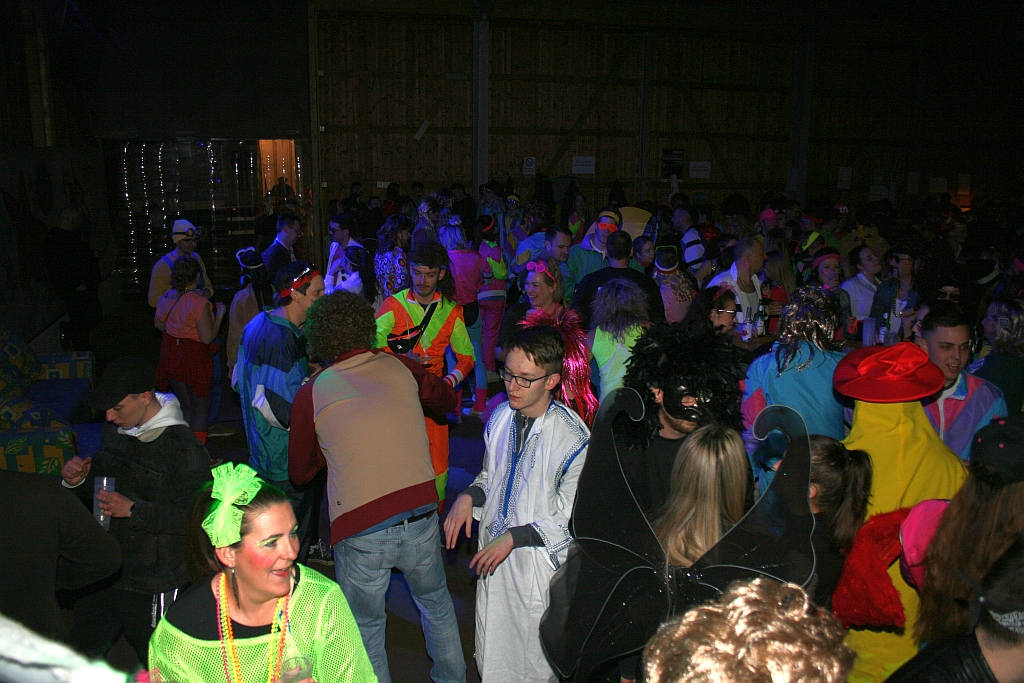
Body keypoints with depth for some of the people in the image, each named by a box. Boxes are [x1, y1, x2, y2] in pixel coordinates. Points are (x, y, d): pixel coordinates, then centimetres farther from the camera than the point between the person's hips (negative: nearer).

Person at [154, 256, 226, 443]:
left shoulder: (167, 298, -1)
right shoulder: (200, 303, -21)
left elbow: (158, 324, 14)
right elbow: (207, 337, -20)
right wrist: (220, 314, -9)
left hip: (171, 359, 7)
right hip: (194, 360, -7)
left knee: (185, 406, 19)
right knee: (200, 409, 5)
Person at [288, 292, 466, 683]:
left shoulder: (311, 393, 0)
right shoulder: (400, 367, 4)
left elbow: (300, 473, 12)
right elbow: (447, 400, 24)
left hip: (360, 533, -3)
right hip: (421, 519, 3)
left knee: (365, 629, 19)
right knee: (436, 601, 29)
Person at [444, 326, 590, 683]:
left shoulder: (572, 437, -21)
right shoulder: (501, 416, -2)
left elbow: (569, 519, -17)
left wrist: (513, 537, -20)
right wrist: (468, 497, -6)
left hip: (539, 565, -6)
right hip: (493, 558, 6)